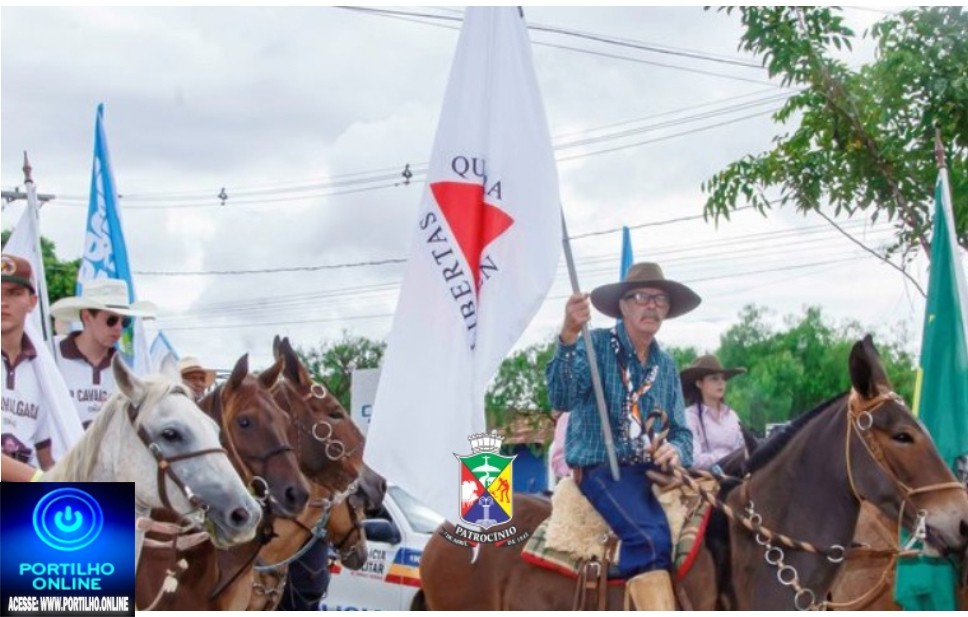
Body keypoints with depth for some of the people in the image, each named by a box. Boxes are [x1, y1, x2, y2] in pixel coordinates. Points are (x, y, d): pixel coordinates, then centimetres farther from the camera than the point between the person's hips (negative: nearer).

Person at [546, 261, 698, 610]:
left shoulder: (666, 365, 15)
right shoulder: (596, 345, -3)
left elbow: (680, 431, 18)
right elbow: (561, 398, -21)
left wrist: (676, 450, -7)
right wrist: (568, 336, -37)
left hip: (651, 469, 7)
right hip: (602, 467, -6)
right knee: (649, 536, -32)